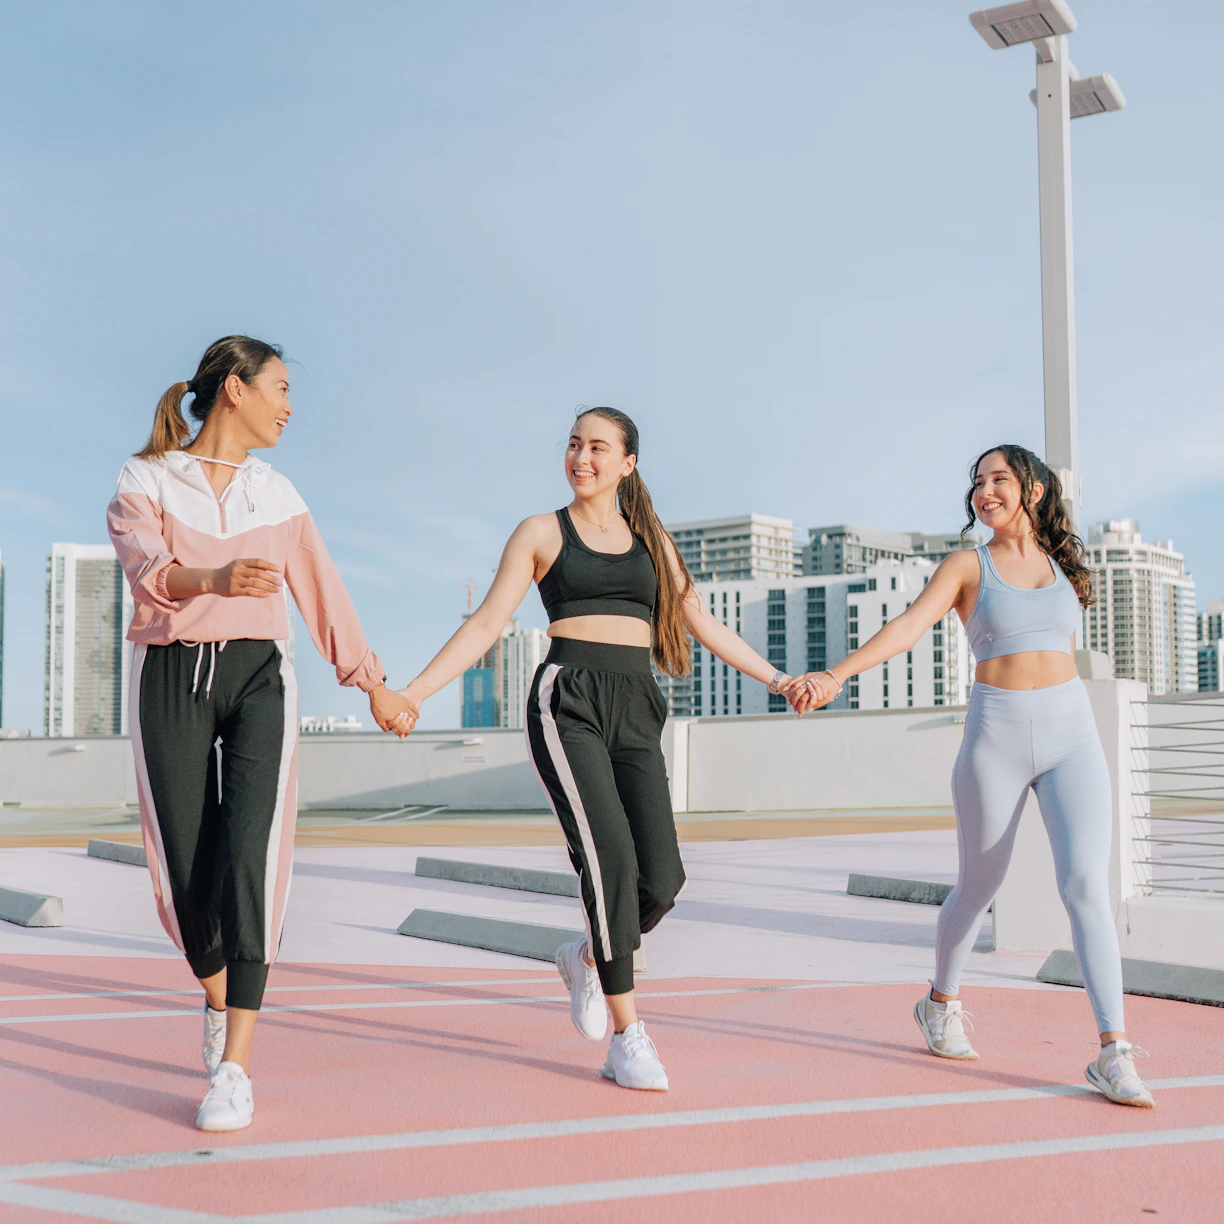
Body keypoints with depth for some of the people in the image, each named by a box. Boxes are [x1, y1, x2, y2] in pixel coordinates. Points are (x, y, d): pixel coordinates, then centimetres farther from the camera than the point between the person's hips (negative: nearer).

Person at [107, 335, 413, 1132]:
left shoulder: (277, 495, 13)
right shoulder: (145, 481, 2)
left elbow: (323, 593, 20)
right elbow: (148, 572, -17)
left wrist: (374, 684, 21)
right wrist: (217, 579, -39)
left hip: (258, 675, 2)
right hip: (171, 676, -1)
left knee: (250, 854, -16)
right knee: (185, 869, -1)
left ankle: (235, 1067, -16)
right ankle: (219, 997, 32)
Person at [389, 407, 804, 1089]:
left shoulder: (651, 538, 20)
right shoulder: (542, 533, 11)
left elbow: (701, 623, 23)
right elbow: (487, 624, 6)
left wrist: (775, 679, 18)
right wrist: (414, 693, -4)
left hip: (634, 712, 3)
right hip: (567, 703, -3)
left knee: (661, 879, -12)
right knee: (611, 858, -22)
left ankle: (588, 958, 20)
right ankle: (627, 1033, -10)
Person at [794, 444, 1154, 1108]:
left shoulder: (1063, 566, 12)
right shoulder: (968, 566, 0)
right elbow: (909, 624, -13)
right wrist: (836, 673, -27)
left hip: (1071, 733, 2)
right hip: (996, 735, -2)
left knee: (1087, 883, -11)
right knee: (979, 885, 10)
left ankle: (1113, 1052, -11)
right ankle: (942, 1003, 35)